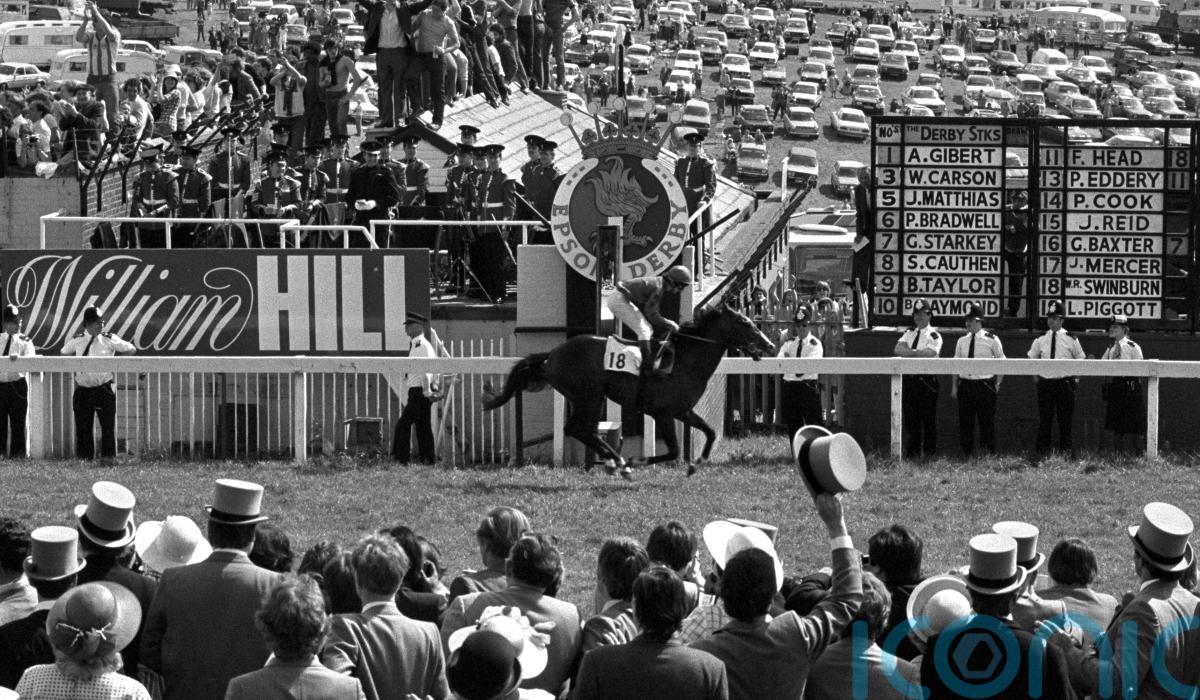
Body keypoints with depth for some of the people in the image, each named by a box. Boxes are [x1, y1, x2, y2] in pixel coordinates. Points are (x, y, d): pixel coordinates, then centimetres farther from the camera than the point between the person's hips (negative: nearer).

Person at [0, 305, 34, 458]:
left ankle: (17, 452, 5)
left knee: (18, 422, 0)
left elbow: (31, 357, -15)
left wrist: (19, 358, -35)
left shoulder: (24, 341, 2)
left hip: (17, 385, -2)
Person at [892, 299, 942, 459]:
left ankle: (929, 453, 4)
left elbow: (930, 353, -18)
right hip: (909, 379, 6)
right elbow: (897, 349, 1)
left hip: (927, 380, -6)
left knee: (928, 418, -2)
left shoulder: (933, 335, -2)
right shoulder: (909, 333, 15)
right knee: (910, 418, 8)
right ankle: (912, 452, 16)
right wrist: (917, 353, -15)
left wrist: (908, 352, -10)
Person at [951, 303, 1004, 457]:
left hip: (985, 385, -4)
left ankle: (988, 454, 7)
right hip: (965, 385, 4)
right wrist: (954, 387, 6)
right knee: (965, 423, 5)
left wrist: (997, 385, -1)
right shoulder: (962, 341, 9)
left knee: (987, 422, -1)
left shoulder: (992, 340, -1)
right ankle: (967, 454, 13)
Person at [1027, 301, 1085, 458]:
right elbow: (1032, 359, 20)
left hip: (1065, 383, -2)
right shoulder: (1040, 339, 6)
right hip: (1045, 383, 2)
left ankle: (1066, 450, 8)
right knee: (1044, 419, 2)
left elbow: (1080, 360, 11)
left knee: (1065, 420, 2)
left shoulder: (1071, 339, 0)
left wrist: (1074, 376, 3)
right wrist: (1035, 375, 10)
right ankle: (1041, 453, 5)